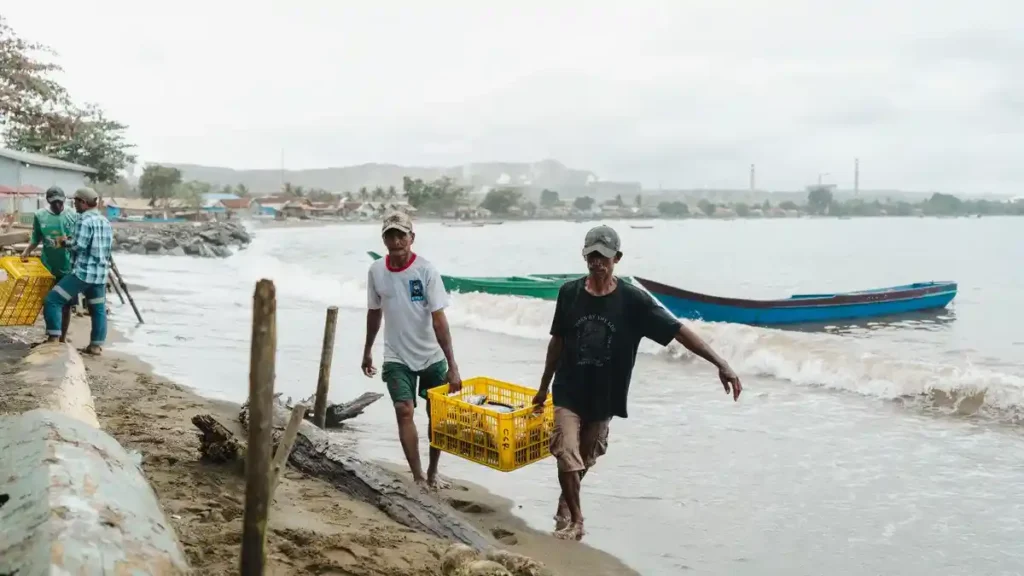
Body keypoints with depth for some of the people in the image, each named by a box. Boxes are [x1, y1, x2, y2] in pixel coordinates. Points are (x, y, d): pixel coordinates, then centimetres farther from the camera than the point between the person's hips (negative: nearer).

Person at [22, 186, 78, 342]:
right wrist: (26, 252, -7)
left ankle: (63, 337, 18)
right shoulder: (39, 215, 0)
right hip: (48, 267, 1)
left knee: (66, 303, 5)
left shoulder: (73, 216, -2)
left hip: (68, 267, -1)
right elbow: (35, 239, 8)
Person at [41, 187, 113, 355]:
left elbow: (79, 245, -18)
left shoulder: (85, 220, -12)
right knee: (98, 309, 11)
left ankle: (54, 338, -1)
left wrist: (66, 242, 1)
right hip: (100, 273, 8)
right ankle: (96, 345, 13)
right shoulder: (105, 222, 14)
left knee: (52, 300, 0)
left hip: (83, 272, -8)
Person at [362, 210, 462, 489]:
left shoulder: (426, 270, -17)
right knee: (404, 411, -13)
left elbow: (439, 319, -20)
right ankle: (417, 477, -4)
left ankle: (432, 472, 27)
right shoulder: (376, 271, -5)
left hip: (431, 356, -1)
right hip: (396, 357, 1)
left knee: (436, 414, 8)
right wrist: (367, 350, 18)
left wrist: (452, 365, -24)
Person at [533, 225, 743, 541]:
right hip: (568, 390, 0)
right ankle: (575, 520, 14)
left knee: (585, 458, 15)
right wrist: (543, 387, 9)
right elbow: (558, 342, 3)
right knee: (567, 454, -8)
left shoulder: (632, 300, -14)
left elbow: (678, 330, -17)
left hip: (604, 396, 0)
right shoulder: (569, 292, -9)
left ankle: (565, 509, 42)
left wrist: (721, 364, -26)